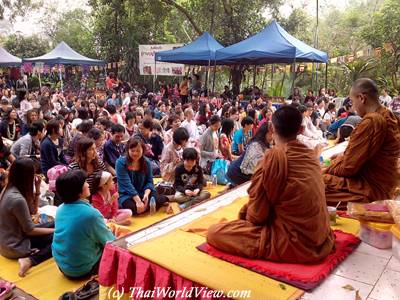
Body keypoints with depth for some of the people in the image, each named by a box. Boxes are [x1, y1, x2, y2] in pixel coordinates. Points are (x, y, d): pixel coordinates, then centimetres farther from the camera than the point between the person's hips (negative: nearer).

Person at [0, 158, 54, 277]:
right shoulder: (17, 199, -29)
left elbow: (32, 211, 8)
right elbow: (30, 230, -20)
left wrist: (37, 189, -4)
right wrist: (55, 230, -9)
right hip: (15, 247, -9)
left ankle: (35, 251, -3)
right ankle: (30, 260, -17)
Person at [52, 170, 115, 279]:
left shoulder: (60, 209, -3)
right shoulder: (91, 213, -26)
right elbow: (109, 241, -12)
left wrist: (104, 226, 14)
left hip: (62, 264, 7)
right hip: (82, 270, -7)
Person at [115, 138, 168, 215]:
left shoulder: (146, 162, 0)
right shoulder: (121, 162, -13)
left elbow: (149, 181, 0)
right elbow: (127, 184, -20)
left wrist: (146, 194, -22)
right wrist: (138, 201, -29)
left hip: (142, 193, 2)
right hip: (126, 195, -2)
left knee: (160, 199, -27)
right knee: (134, 208, -33)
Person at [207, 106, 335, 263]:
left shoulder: (274, 155, -16)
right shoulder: (310, 154, 5)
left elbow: (257, 213, -12)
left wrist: (245, 213, 11)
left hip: (294, 243, -8)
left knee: (214, 233, -7)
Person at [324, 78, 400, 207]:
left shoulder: (371, 121, -24)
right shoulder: (388, 116, 5)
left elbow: (349, 167, -19)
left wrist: (329, 168, -3)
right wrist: (342, 157, 10)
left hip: (372, 190, -9)